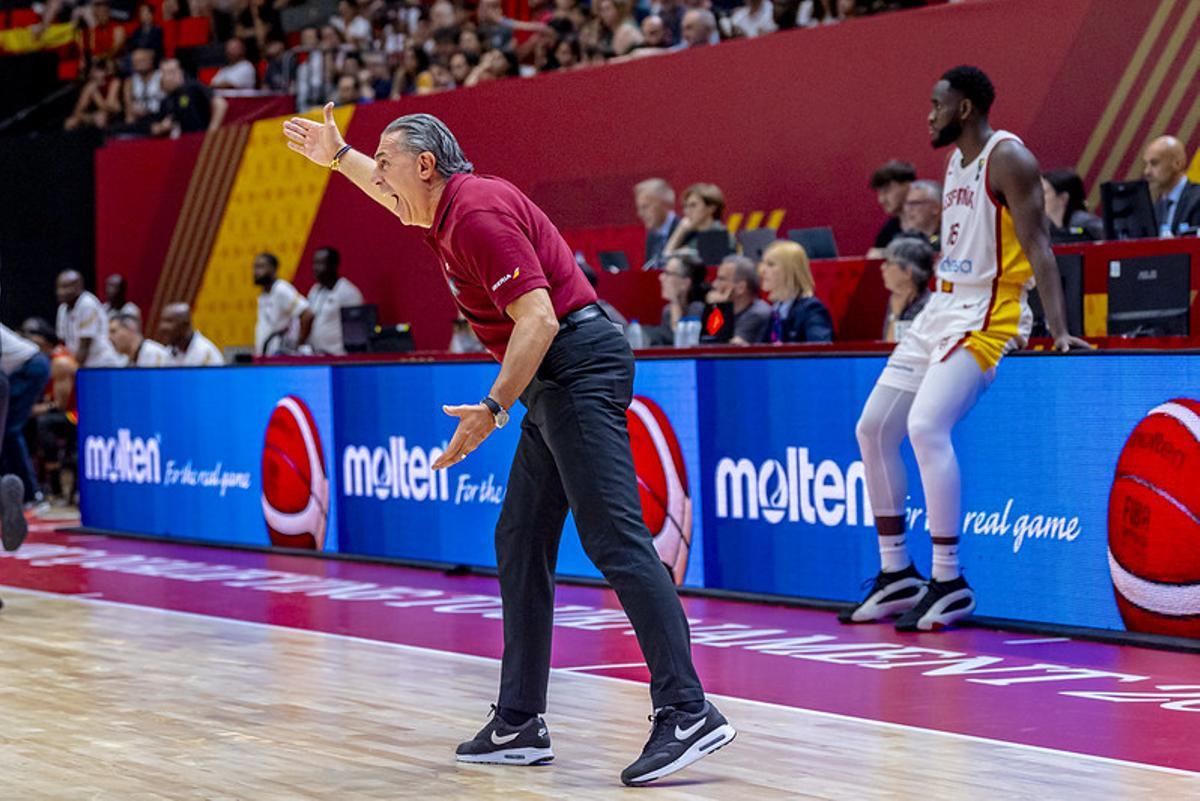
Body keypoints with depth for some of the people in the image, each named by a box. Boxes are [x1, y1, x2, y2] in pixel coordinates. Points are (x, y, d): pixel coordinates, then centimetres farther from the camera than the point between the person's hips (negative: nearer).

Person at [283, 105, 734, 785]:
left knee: (617, 542, -17)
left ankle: (688, 713, -22)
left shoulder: (478, 213, -14)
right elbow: (398, 196, 44)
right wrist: (338, 156, 45)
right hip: (557, 385, 11)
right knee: (521, 545, 11)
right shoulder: (454, 206, 17)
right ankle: (521, 725, 13)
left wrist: (493, 408, -27)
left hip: (580, 367, -11)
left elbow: (538, 319, -23)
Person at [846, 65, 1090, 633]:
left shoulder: (1007, 158, -11)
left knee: (925, 426, -26)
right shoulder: (956, 161, 16)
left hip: (985, 316, -10)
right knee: (873, 429, 6)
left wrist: (1058, 328, -26)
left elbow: (1037, 246, -18)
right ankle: (897, 575, 15)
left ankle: (949, 582, -18)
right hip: (941, 308, 10)